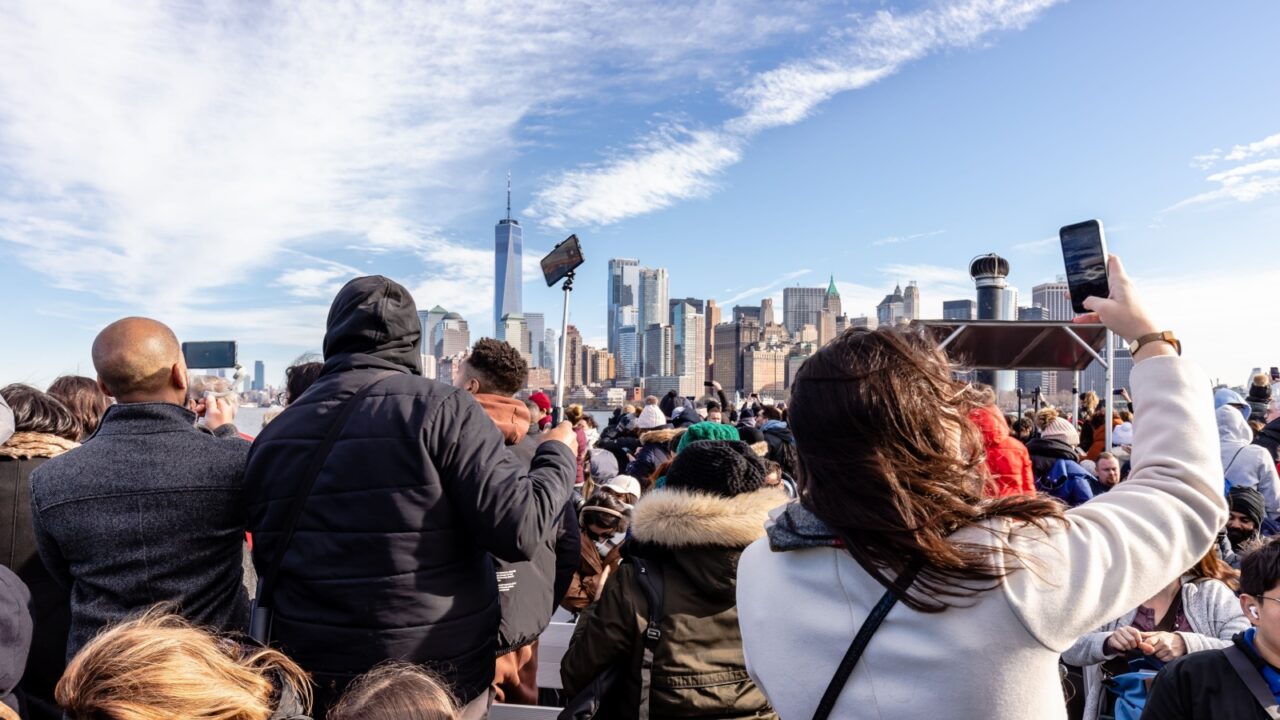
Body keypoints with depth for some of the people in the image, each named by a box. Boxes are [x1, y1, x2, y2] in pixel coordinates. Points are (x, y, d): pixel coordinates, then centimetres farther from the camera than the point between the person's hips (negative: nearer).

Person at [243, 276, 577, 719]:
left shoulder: (275, 433, 0)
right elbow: (520, 530, -22)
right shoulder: (441, 409, -16)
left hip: (313, 681, 4)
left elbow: (266, 562, 8)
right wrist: (558, 456, -6)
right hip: (438, 681, -4)